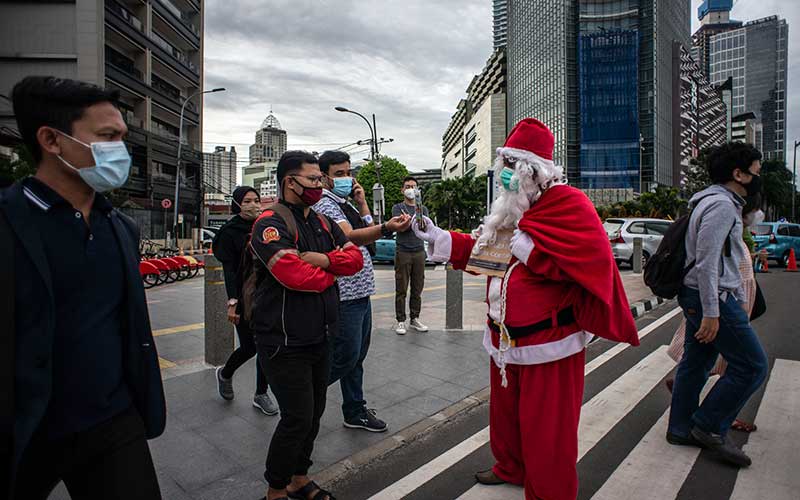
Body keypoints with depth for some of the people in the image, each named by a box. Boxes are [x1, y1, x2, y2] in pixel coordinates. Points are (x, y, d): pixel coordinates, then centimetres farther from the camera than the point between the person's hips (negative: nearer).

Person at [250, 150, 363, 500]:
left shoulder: (322, 222, 11)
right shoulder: (271, 223, -14)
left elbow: (355, 257, 3)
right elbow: (293, 274, -28)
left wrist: (325, 259, -16)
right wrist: (331, 275, -10)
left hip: (318, 337, 8)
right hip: (285, 342, -8)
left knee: (314, 413, 17)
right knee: (297, 418, -2)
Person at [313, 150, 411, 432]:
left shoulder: (346, 205, 17)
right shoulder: (325, 205, -13)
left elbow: (369, 235, 15)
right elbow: (350, 238, -30)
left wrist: (362, 203, 6)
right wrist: (387, 228, -47)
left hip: (361, 292, 9)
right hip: (344, 295, -9)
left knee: (357, 356, 16)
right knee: (345, 357, -3)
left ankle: (355, 412, 29)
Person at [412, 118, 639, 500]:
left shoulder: (569, 205, -16)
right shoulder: (510, 208, 10)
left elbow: (596, 260, -28)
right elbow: (482, 249, 19)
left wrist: (532, 249, -27)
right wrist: (438, 238, 12)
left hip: (549, 345, -8)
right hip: (505, 339, 8)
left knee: (546, 430, 6)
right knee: (506, 413, 26)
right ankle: (510, 469, 50)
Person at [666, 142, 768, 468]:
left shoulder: (721, 202, 18)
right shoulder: (721, 205, -15)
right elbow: (706, 262, -22)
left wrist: (738, 297, 26)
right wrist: (711, 313, -22)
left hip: (697, 296, 10)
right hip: (711, 298, -10)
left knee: (695, 363, 14)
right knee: (751, 366, -1)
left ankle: (680, 429, 24)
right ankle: (710, 427, 9)